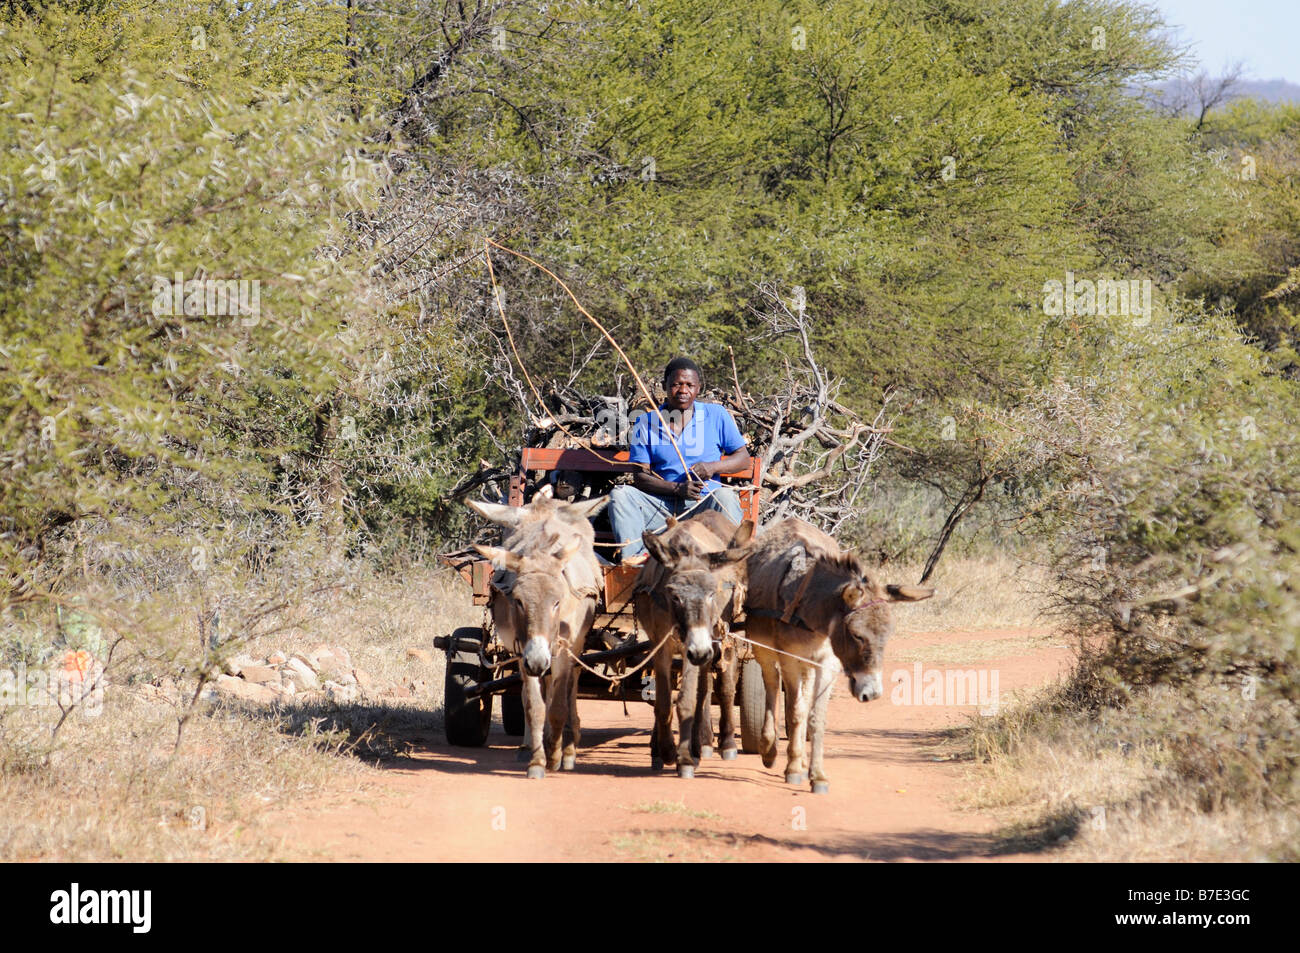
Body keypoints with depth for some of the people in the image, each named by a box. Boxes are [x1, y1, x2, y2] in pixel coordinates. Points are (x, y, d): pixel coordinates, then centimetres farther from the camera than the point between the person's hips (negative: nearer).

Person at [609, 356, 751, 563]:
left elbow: (743, 458, 9)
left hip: (703, 505, -1)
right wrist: (677, 488, -17)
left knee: (726, 497, -32)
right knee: (621, 493, -22)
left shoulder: (716, 415, 6)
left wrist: (713, 467, -12)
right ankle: (636, 556, -37)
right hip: (662, 506, 1)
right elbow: (640, 475, 0)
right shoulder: (647, 423, 6)